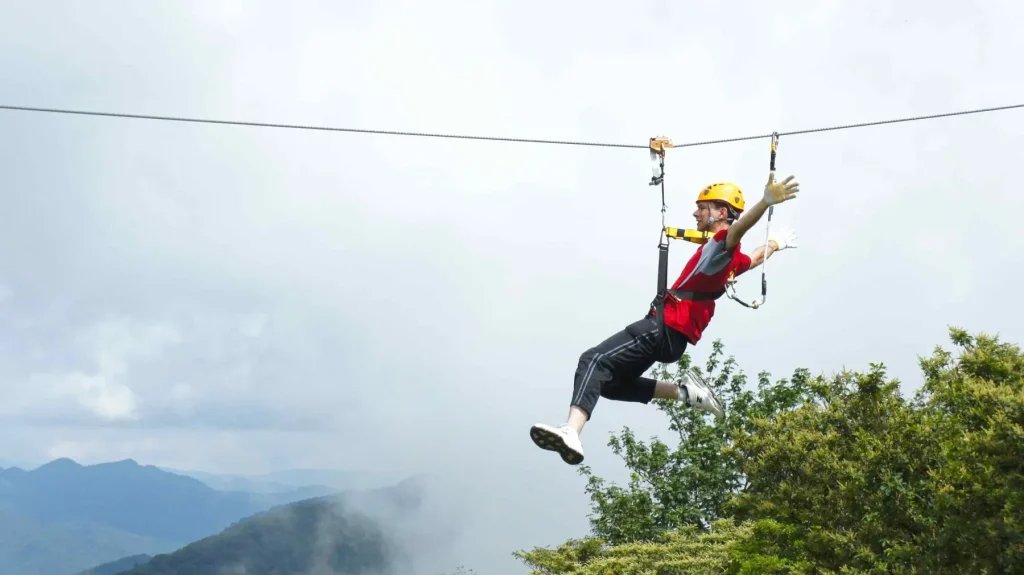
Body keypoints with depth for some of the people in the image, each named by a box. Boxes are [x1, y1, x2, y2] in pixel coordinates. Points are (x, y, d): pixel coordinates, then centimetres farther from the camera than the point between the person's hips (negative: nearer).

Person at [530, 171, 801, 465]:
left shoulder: (721, 243, -7)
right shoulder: (731, 257, 22)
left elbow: (738, 228, -31)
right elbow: (755, 258, 45)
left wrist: (766, 201, -51)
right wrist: (775, 243, 66)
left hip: (665, 327, -10)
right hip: (674, 338, 10)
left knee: (594, 361, -27)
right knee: (611, 383, 19)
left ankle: (571, 433, -47)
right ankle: (684, 391, 12)